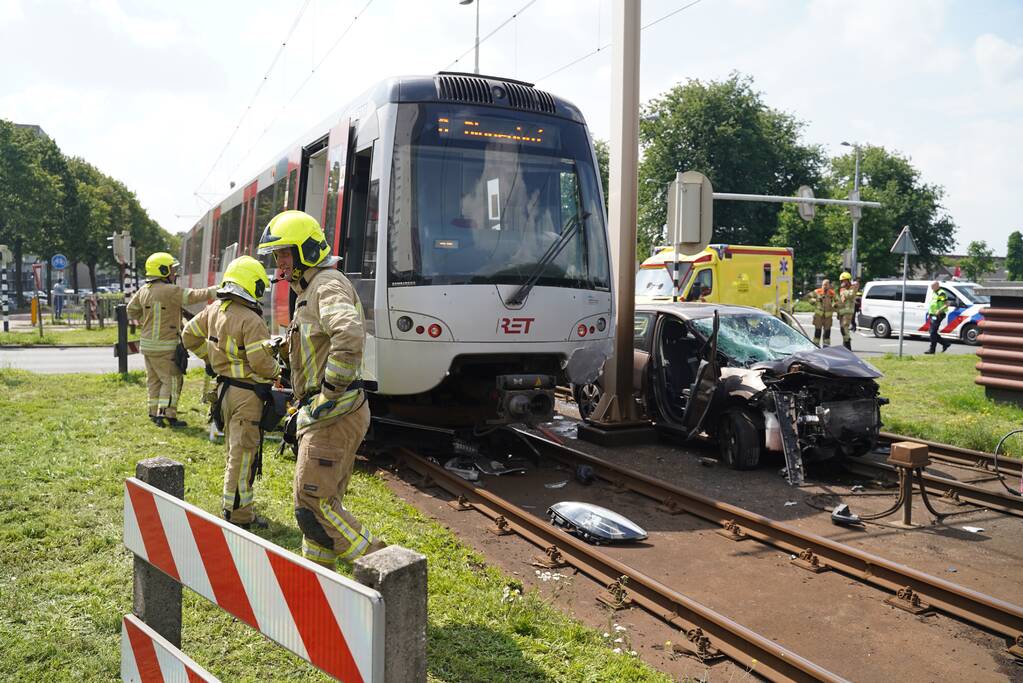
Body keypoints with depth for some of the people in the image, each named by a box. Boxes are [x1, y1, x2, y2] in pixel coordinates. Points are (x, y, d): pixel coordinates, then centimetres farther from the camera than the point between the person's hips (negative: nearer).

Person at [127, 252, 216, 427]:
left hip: (147, 344, 8)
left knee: (154, 380, 16)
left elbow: (131, 310, 19)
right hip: (164, 346, -8)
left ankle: (155, 412, 23)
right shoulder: (170, 291, -18)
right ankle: (167, 414, -4)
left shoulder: (143, 290, 8)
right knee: (172, 380, -2)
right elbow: (194, 296, -20)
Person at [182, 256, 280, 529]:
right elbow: (261, 361, -23)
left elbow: (189, 335, 17)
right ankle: (238, 514, 6)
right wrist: (277, 371, -3)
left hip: (224, 387, 9)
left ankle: (234, 505, 31)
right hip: (246, 393, -9)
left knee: (235, 449, 20)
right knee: (244, 452, -1)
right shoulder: (251, 321, -21)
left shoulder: (214, 310, 6)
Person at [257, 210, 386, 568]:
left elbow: (350, 336, -35)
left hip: (334, 415, -10)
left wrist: (330, 395, -27)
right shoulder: (309, 290, 21)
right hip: (321, 414, 10)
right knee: (322, 500, 16)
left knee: (313, 502, -8)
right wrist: (303, 408, 25)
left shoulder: (328, 285, -14)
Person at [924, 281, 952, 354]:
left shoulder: (941, 293, -13)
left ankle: (932, 349, -3)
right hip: (933, 315, 10)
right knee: (933, 333, 11)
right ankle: (945, 344, 21)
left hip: (937, 316, -10)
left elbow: (947, 304, -17)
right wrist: (929, 313, 16)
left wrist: (939, 310, -26)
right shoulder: (934, 293, 18)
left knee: (933, 332, -7)